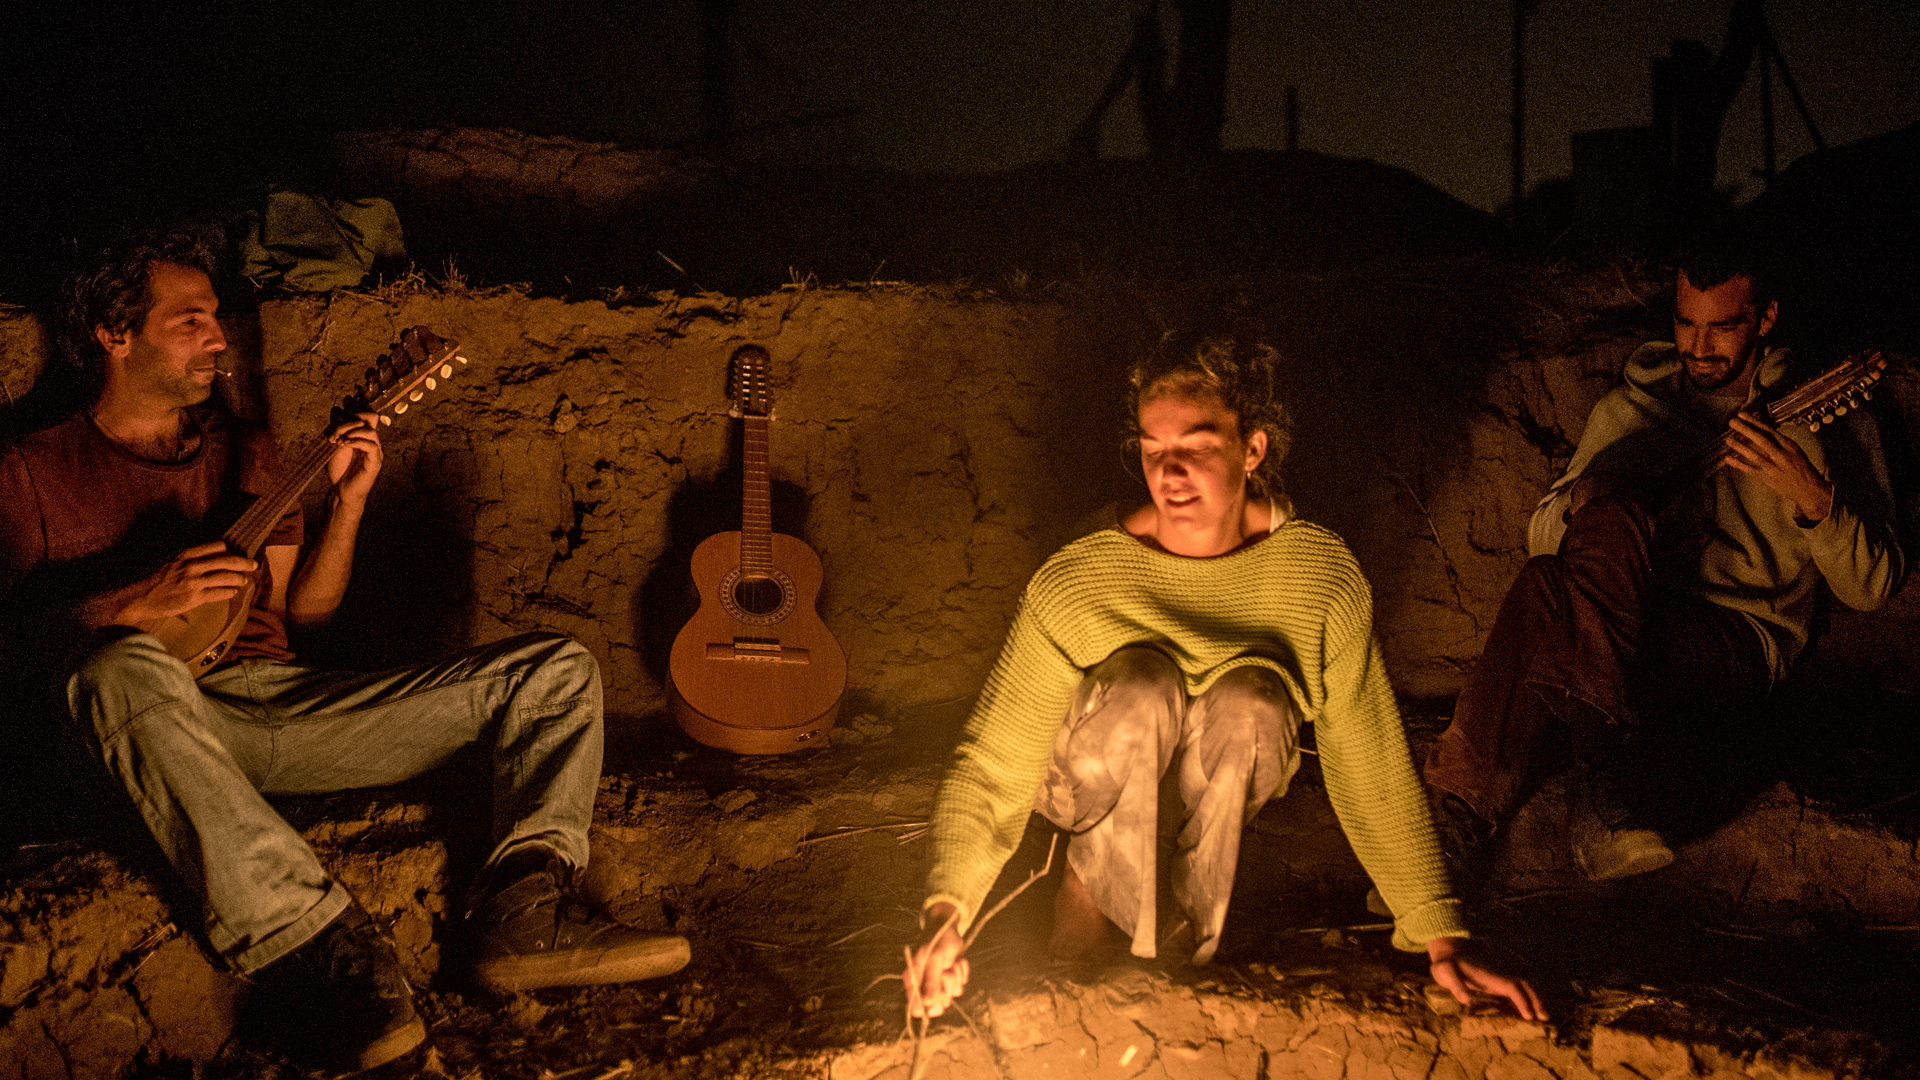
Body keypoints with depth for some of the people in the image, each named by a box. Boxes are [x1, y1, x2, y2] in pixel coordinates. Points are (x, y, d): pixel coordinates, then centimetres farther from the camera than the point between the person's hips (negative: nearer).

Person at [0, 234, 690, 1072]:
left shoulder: (244, 453, 23)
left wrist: (349, 499, 5)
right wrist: (138, 604, -19)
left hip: (276, 703, 5)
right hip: (150, 721, -5)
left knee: (557, 667, -7)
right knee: (126, 667, -44)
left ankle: (524, 909, -34)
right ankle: (319, 941, -48)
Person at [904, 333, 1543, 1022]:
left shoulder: (1320, 574, -20)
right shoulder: (1074, 583, -25)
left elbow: (1371, 767, -17)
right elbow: (993, 764, -24)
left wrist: (1443, 939, -22)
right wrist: (945, 913, -39)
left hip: (1218, 792, 2)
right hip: (1093, 780, -2)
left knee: (1249, 704, -33)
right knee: (1142, 686, -35)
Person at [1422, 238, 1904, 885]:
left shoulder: (1824, 419, 13)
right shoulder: (1631, 407, 21)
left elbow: (1870, 588, 4)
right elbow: (1542, 535, 18)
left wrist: (1811, 496, -16)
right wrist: (1581, 502, -7)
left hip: (1739, 638, -3)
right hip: (1621, 614, 3)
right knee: (1612, 519, -34)